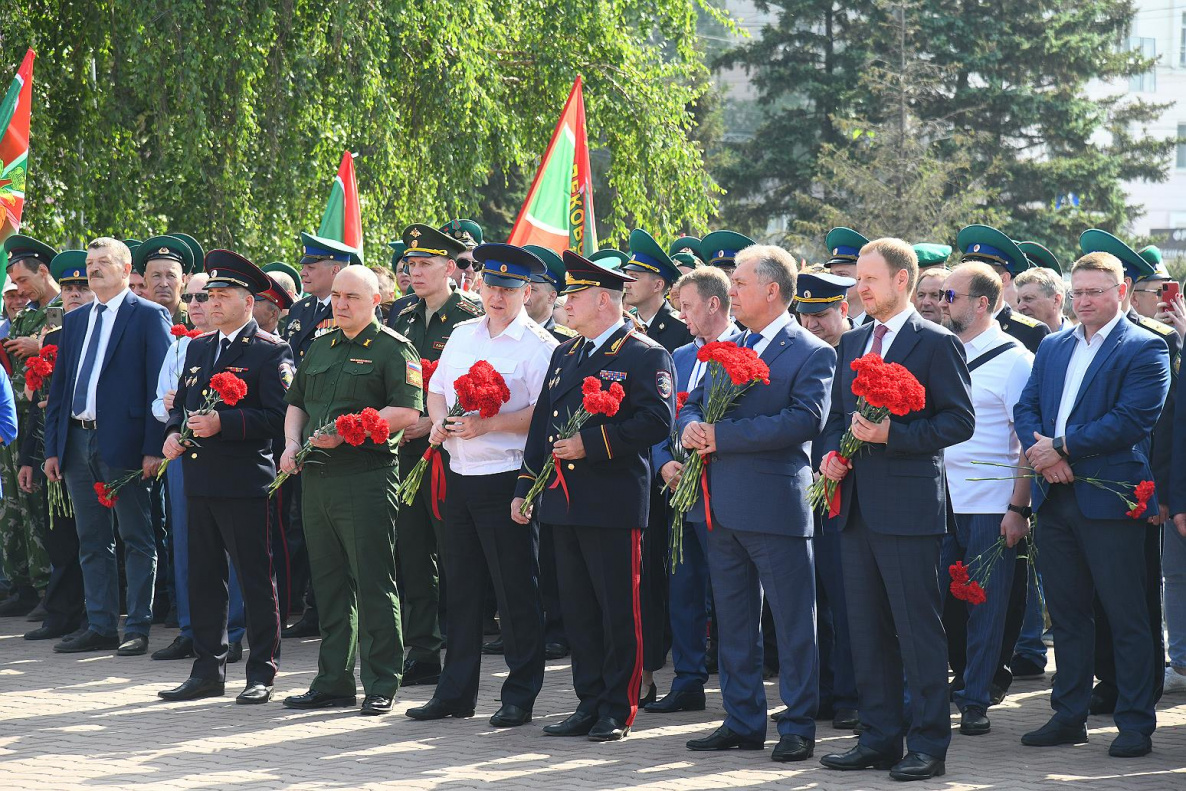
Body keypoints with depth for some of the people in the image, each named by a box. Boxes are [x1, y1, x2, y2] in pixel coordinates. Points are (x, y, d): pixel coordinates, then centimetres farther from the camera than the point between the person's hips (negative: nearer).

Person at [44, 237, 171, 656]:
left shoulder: (149, 316, -2)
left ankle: (138, 629, 2)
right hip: (78, 442, 6)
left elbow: (159, 385, -8)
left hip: (123, 442, -6)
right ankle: (101, 627, 15)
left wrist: (153, 448, -15)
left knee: (136, 540, -1)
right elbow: (59, 387, 17)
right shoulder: (74, 321, 17)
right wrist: (52, 447, 9)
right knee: (92, 541, 10)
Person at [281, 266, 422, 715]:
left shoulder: (393, 350, -4)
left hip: (367, 479, -7)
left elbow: (407, 413, -15)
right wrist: (292, 444, 6)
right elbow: (297, 403, 25)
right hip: (317, 477, 7)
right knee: (328, 584, 11)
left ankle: (382, 684, 1)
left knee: (374, 585, -4)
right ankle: (333, 681, 17)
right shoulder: (321, 347, 18)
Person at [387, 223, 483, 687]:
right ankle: (421, 655, 13)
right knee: (411, 553, 7)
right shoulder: (403, 315, 13)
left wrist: (434, 422, -17)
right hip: (406, 451, 6)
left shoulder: (472, 317, -6)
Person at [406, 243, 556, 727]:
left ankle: (520, 696, 5)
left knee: (516, 591, -2)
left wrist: (488, 424, -22)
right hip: (460, 477, 7)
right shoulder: (463, 335, 14)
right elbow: (437, 389, 21)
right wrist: (440, 420, 0)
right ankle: (456, 692, 19)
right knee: (461, 587, 12)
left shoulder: (538, 346, -8)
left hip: (506, 481, -7)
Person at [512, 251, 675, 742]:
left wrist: (591, 443, -18)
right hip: (564, 500, 7)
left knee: (619, 611, -3)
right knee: (578, 609, 10)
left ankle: (618, 711, 3)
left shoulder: (645, 356, -5)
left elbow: (655, 422, -16)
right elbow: (542, 423, 20)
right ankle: (589, 703, 17)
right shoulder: (564, 355, 19)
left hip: (614, 504, -7)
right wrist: (525, 489, 16)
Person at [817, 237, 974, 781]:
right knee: (866, 629, 11)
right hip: (857, 506, 7)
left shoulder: (937, 344, -5)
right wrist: (831, 453, 3)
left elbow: (960, 421, -10)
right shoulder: (852, 343, 16)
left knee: (918, 629, -4)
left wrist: (893, 435, -19)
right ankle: (878, 737, 18)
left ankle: (928, 745, 1)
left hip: (909, 506, -7)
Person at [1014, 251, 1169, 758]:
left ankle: (1136, 724, 4)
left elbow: (1132, 420, -14)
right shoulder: (1052, 348, 17)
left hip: (1109, 500, -6)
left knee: (1126, 618, -2)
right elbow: (1026, 408, 12)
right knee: (1066, 614, 12)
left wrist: (1062, 447, -14)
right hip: (1055, 500, 6)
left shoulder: (1144, 350, -4)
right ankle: (1068, 717, 19)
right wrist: (1040, 452, -9)